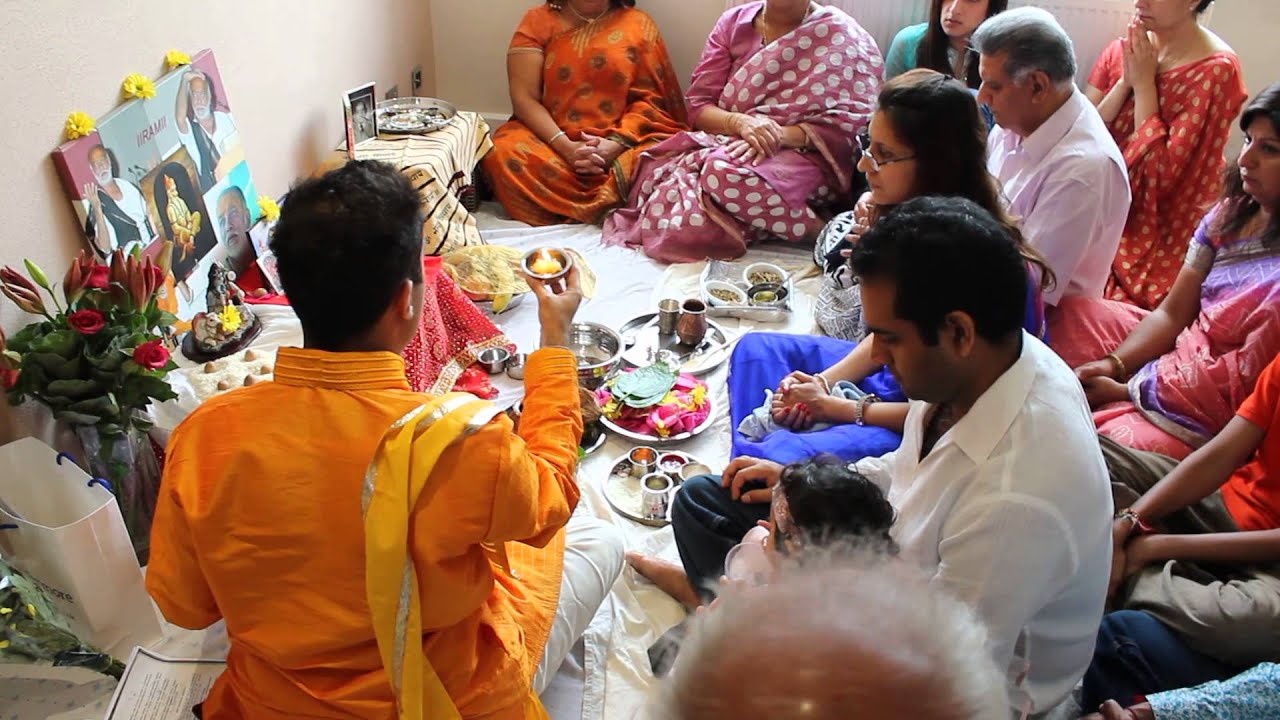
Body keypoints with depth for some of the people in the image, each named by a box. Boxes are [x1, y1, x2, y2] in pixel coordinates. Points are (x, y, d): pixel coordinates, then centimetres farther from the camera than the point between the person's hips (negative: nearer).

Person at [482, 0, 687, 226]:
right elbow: (524, 98, -4)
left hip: (625, 141, 0)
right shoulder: (538, 21, 5)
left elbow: (651, 98, 1)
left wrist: (615, 144, -17)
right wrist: (565, 147, -20)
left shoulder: (639, 24, 6)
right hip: (553, 142, 1)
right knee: (504, 152, -31)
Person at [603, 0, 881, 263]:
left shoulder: (842, 36, -1)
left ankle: (814, 228, -18)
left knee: (729, 175, -38)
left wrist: (784, 135, -25)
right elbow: (699, 105, 4)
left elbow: (855, 123, -9)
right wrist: (740, 123, -19)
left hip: (804, 156, -4)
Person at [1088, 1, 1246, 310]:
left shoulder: (1217, 69, -16)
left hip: (1160, 239, -5)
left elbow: (1160, 173, -21)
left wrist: (1144, 83, -18)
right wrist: (1125, 81, -14)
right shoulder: (1123, 49, 1)